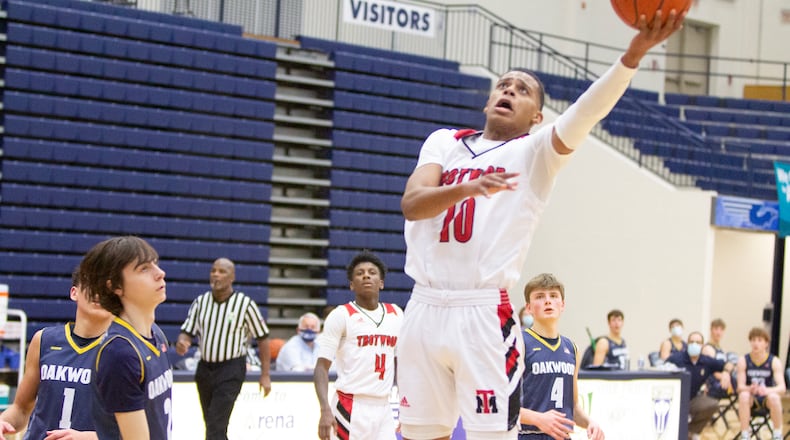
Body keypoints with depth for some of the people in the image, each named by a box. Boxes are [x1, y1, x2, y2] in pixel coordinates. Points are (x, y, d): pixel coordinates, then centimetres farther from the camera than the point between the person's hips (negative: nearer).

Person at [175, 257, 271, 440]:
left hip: (231, 370, -5)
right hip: (205, 368, 5)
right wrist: (182, 344, -24)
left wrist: (265, 375, -5)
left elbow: (262, 338, -4)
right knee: (211, 424, 17)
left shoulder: (245, 304, -10)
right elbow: (187, 332, 2)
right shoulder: (200, 302, 1)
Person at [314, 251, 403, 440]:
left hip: (383, 408, 5)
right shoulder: (341, 316, -4)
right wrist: (325, 410, -20)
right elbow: (322, 367, -7)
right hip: (351, 408, -5)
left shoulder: (395, 314, 12)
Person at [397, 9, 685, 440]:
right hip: (424, 308, 3)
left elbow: (587, 112, -16)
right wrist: (467, 188, -25)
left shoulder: (535, 153, 4)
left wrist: (633, 55, -34)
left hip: (484, 314, -3)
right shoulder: (443, 141, 13)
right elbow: (411, 204, -4)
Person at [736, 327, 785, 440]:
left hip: (766, 398, 0)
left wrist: (767, 390, -42)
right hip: (751, 399, 0)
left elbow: (782, 388, -20)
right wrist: (750, 388, -38)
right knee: (743, 395, -33)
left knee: (774, 397, -34)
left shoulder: (774, 361, -10)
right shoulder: (743, 361, -8)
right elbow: (740, 386, -13)